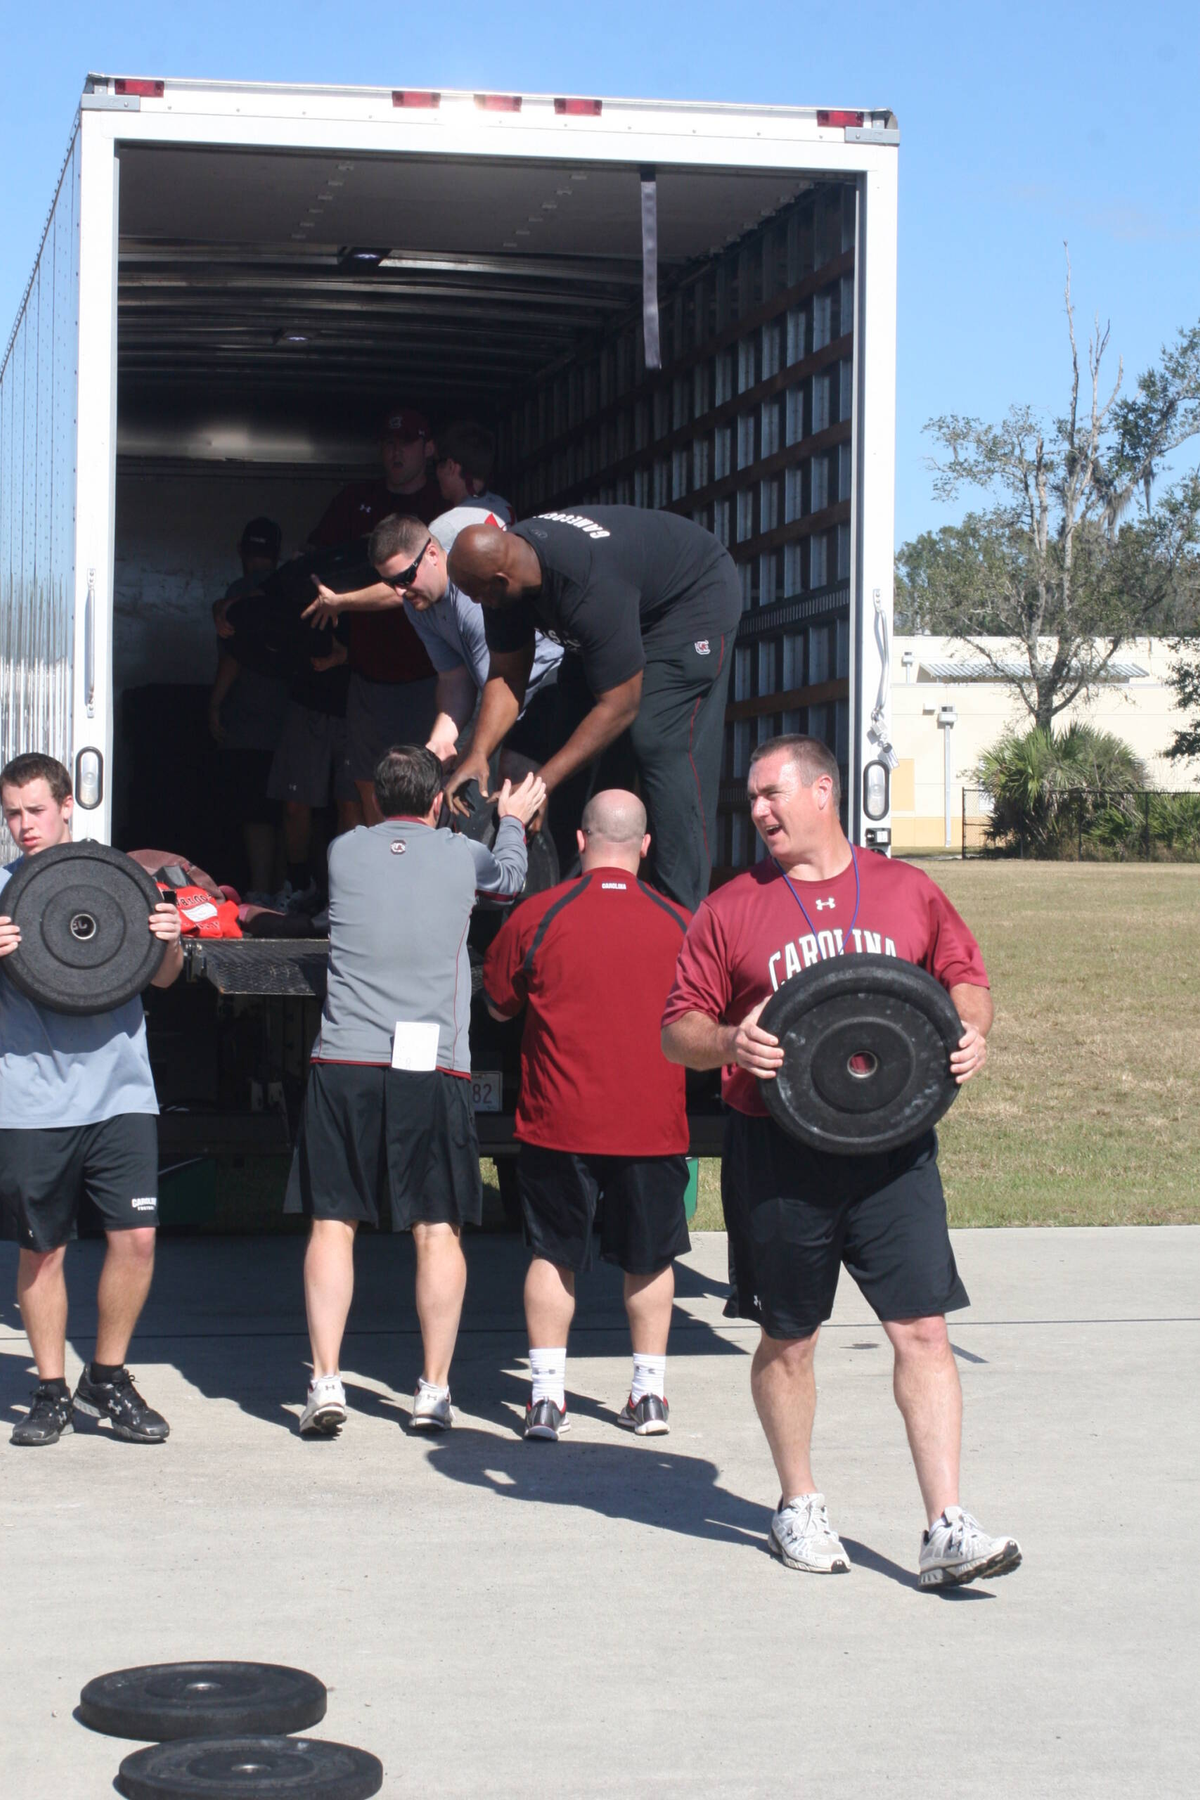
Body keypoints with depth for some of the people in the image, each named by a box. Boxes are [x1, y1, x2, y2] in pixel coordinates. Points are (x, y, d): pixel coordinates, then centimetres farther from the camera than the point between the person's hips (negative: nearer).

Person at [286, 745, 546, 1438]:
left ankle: (326, 1382, 2)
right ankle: (435, 1389, 8)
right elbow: (510, 877, 29)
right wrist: (513, 821, 50)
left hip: (344, 1063, 1)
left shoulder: (344, 852, 7)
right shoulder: (462, 856, 5)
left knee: (333, 1223, 6)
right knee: (439, 1231, 5)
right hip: (433, 1068, -1)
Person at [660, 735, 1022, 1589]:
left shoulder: (907, 892, 7)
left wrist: (971, 1032, -4)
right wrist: (729, 1043, -17)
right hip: (778, 1156, 0)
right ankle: (799, 1505, 29)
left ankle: (948, 1529, -3)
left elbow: (966, 976, 17)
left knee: (924, 1330, -6)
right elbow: (678, 1029, 4)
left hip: (894, 1146, 0)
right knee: (788, 1339, 10)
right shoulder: (730, 910, 4)